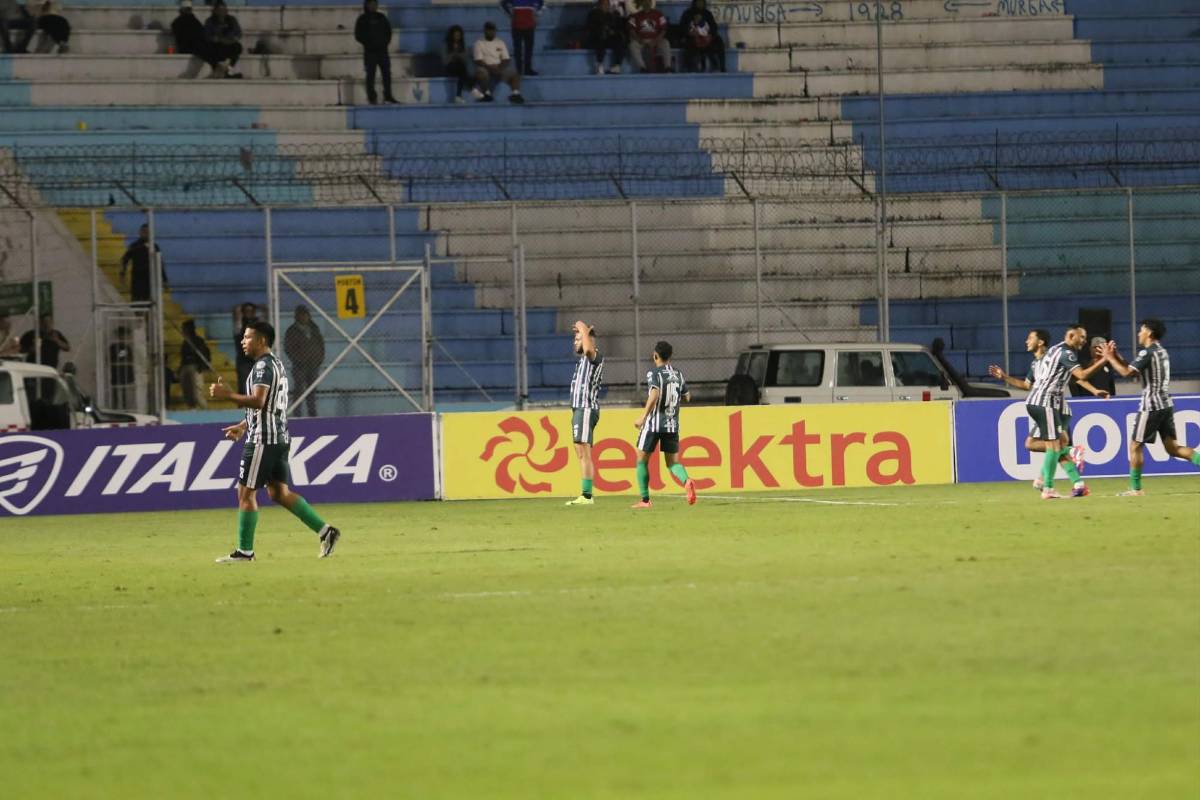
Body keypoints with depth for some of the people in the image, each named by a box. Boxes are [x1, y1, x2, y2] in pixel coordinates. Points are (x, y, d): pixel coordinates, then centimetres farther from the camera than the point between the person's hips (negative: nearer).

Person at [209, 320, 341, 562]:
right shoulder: (276, 364, 19)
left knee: (246, 492, -4)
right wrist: (243, 426, 26)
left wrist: (227, 395, -21)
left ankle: (245, 550, -2)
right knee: (279, 492, 12)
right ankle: (325, 531, 6)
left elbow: (258, 401, -26)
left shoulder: (263, 366, -13)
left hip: (263, 439, -10)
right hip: (280, 437, 10)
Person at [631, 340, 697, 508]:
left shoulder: (654, 374, -8)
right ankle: (687, 481, -24)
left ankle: (645, 499, 8)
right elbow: (687, 397, 17)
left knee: (642, 460, 10)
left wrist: (643, 416, -23)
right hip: (672, 425, 5)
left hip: (654, 424, -5)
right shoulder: (678, 375, 10)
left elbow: (655, 395, -23)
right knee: (672, 462, 8)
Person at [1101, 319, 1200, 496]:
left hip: (1151, 406, -8)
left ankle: (1135, 488, 5)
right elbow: (1134, 370, 21)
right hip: (1166, 404, 8)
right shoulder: (1161, 351, 16)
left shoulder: (1147, 353, -11)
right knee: (1172, 447, 7)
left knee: (1135, 446, 2)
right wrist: (1117, 357, 15)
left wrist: (1110, 358, -4)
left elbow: (1127, 373, -17)